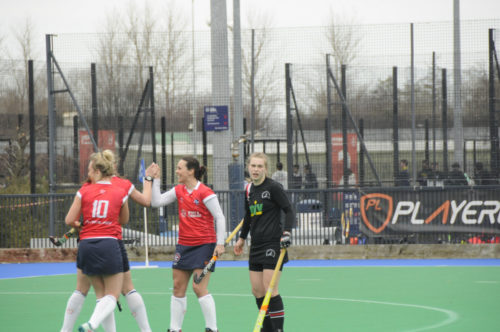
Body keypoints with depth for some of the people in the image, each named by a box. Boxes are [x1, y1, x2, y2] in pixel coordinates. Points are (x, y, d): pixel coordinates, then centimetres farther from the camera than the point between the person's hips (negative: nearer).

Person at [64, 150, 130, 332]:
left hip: (87, 244, 2)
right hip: (109, 244, -2)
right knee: (112, 295, 1)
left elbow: (69, 220, 1)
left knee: (102, 295, 15)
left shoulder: (84, 191, 1)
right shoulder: (120, 193, 2)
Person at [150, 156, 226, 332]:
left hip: (204, 245, -7)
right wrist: (156, 180, 0)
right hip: (184, 245, 7)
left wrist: (220, 243, -16)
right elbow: (156, 202, 6)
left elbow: (220, 218, -11)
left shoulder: (205, 193, -13)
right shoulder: (179, 190, 7)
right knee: (178, 287, 8)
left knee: (199, 288, -12)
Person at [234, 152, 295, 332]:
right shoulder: (249, 190, 12)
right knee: (257, 291, 5)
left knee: (270, 290, -11)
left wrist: (286, 233, -21)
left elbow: (289, 211, -8)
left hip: (273, 243, -7)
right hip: (256, 246, 7)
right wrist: (241, 238, 33)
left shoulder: (273, 187, -9)